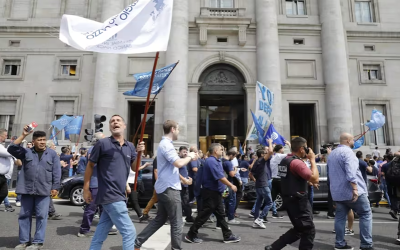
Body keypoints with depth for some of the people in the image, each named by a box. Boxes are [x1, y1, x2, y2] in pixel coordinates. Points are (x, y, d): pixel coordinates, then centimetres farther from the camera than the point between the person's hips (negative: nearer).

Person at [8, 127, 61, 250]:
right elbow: (11, 149, -8)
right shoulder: (26, 152, 8)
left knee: (41, 216, 2)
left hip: (44, 190, -2)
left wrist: (55, 187, -4)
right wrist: (23, 135, -12)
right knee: (24, 215, 9)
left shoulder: (52, 154, 3)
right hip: (27, 190, 2)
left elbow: (56, 172, 2)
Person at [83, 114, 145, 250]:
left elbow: (134, 168, 9)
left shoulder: (130, 146, 9)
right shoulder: (102, 143, -7)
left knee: (100, 234, 17)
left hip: (119, 196, 6)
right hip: (111, 196, -6)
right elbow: (90, 165, -1)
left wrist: (139, 153, -8)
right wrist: (86, 189, -1)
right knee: (129, 232, -6)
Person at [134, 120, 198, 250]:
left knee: (159, 220, 16)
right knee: (176, 223, 0)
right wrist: (189, 156, -9)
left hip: (164, 187, 10)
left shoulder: (165, 144, 16)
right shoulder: (166, 144, -16)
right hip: (169, 188, -10)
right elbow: (178, 163, -27)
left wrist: (184, 180, 21)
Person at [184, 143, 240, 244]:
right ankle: (191, 235, 10)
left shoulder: (215, 161, 13)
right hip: (210, 193, -10)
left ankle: (228, 236, 22)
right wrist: (231, 186, -13)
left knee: (220, 215, 14)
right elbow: (220, 177, -23)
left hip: (216, 192, 10)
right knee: (204, 215, -1)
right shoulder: (211, 161, -20)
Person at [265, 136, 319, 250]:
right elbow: (315, 179, -22)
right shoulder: (297, 162, -19)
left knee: (299, 229, 19)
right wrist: (312, 160, -14)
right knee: (309, 230, 4)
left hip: (289, 198, 10)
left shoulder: (285, 160, 10)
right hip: (298, 201, -9)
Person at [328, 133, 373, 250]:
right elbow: (351, 172, -23)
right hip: (351, 191, -8)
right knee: (366, 214, 5)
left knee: (340, 217, 9)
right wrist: (355, 189, -25)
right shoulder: (347, 151, -12)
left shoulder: (332, 154, 16)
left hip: (337, 191, 8)